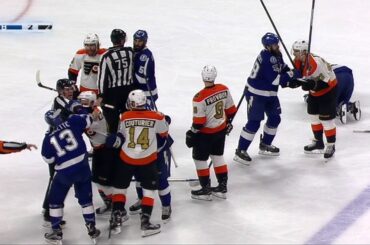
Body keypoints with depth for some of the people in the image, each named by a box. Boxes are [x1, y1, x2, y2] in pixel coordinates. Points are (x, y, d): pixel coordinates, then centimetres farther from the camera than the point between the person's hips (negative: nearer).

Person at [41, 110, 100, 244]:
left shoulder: (48, 139, -3)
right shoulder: (72, 122, -4)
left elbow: (49, 159, 3)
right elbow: (88, 120, 6)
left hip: (65, 172, -2)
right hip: (82, 167, 2)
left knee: (55, 200, 16)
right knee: (85, 198, 18)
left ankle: (56, 232, 15)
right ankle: (92, 229, 17)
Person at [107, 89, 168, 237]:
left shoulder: (125, 117, -6)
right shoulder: (156, 117, -8)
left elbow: (121, 137, 4)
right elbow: (163, 134, 9)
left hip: (127, 159, 1)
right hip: (148, 160, -1)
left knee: (120, 186, 17)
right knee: (149, 190, 9)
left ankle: (117, 218, 15)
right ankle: (145, 222, 2)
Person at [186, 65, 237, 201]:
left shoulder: (200, 98, -26)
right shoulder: (224, 89, -8)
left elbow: (198, 122, -21)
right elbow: (231, 110, 5)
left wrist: (191, 134, -7)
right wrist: (227, 122, 22)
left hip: (206, 133, -6)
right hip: (221, 130, 6)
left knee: (200, 159, 10)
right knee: (218, 156, 20)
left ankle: (206, 189, 15)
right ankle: (222, 187, 27)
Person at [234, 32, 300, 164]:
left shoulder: (276, 55, 3)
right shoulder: (267, 58, -27)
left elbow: (283, 69, 12)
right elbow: (275, 79, -30)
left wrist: (291, 81, -7)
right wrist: (292, 74, -21)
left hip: (270, 93, 10)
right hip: (255, 94, -10)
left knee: (275, 118, 16)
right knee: (254, 122, -9)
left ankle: (265, 145, 33)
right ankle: (240, 151, -1)